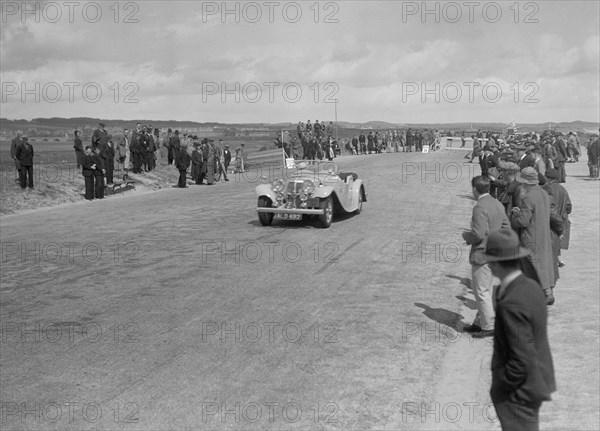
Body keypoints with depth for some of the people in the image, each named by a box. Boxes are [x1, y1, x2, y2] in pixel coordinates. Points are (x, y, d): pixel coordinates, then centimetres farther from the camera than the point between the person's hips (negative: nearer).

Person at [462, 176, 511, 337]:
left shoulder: (480, 207, -21)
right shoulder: (498, 204, 8)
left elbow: (479, 234, -25)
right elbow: (506, 227, 13)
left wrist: (466, 236, -7)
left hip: (481, 254, -9)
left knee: (481, 292, 0)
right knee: (486, 290, 17)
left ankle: (490, 326, 5)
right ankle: (480, 322, 27)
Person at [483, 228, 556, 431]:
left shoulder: (511, 304, -29)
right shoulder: (532, 286, -1)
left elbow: (522, 360, -27)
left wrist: (499, 389, -15)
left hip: (520, 391, -9)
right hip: (536, 381, 9)